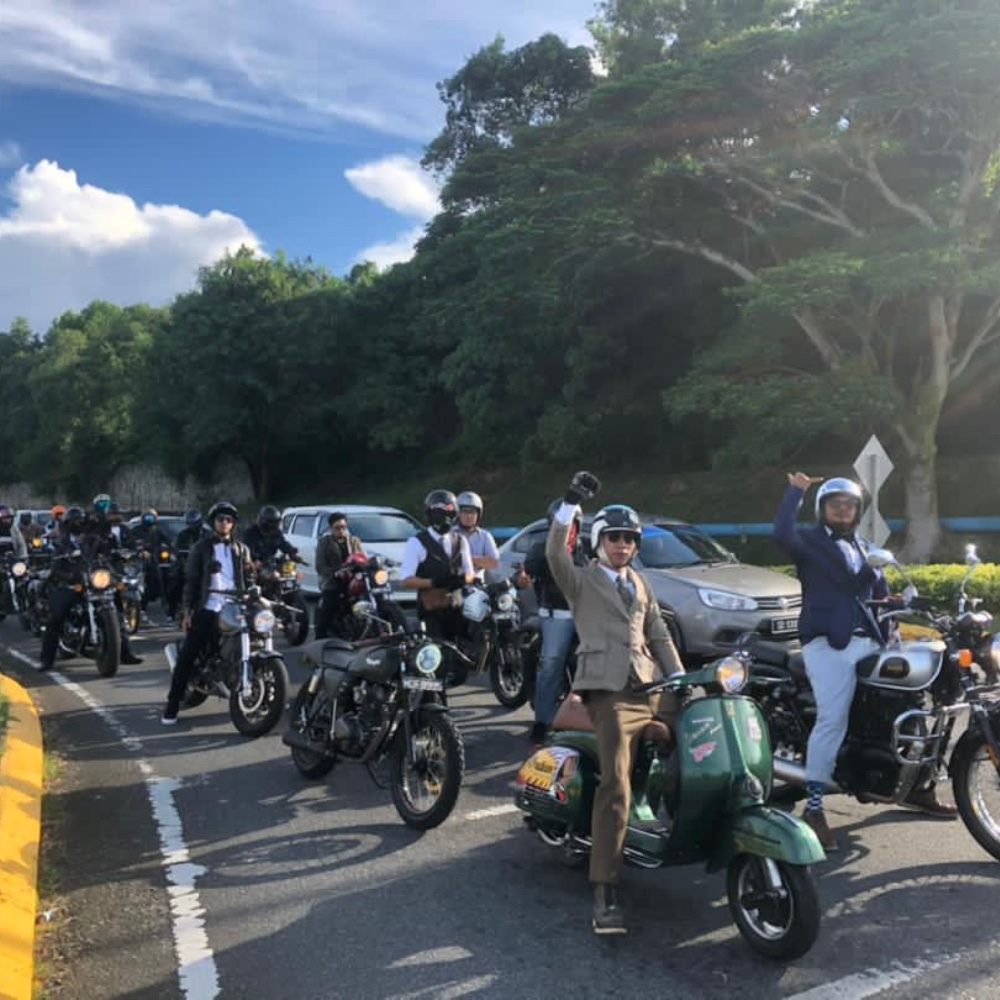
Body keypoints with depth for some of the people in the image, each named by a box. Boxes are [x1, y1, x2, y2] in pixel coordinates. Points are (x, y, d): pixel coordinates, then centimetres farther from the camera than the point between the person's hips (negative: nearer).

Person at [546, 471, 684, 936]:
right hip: (610, 692, -7)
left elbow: (659, 635, 21)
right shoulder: (581, 580, 3)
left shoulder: (640, 584, 22)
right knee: (616, 786, -17)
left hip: (652, 686, 7)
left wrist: (681, 679, 9)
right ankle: (605, 892, -16)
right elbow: (554, 554, -18)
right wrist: (570, 504, -28)